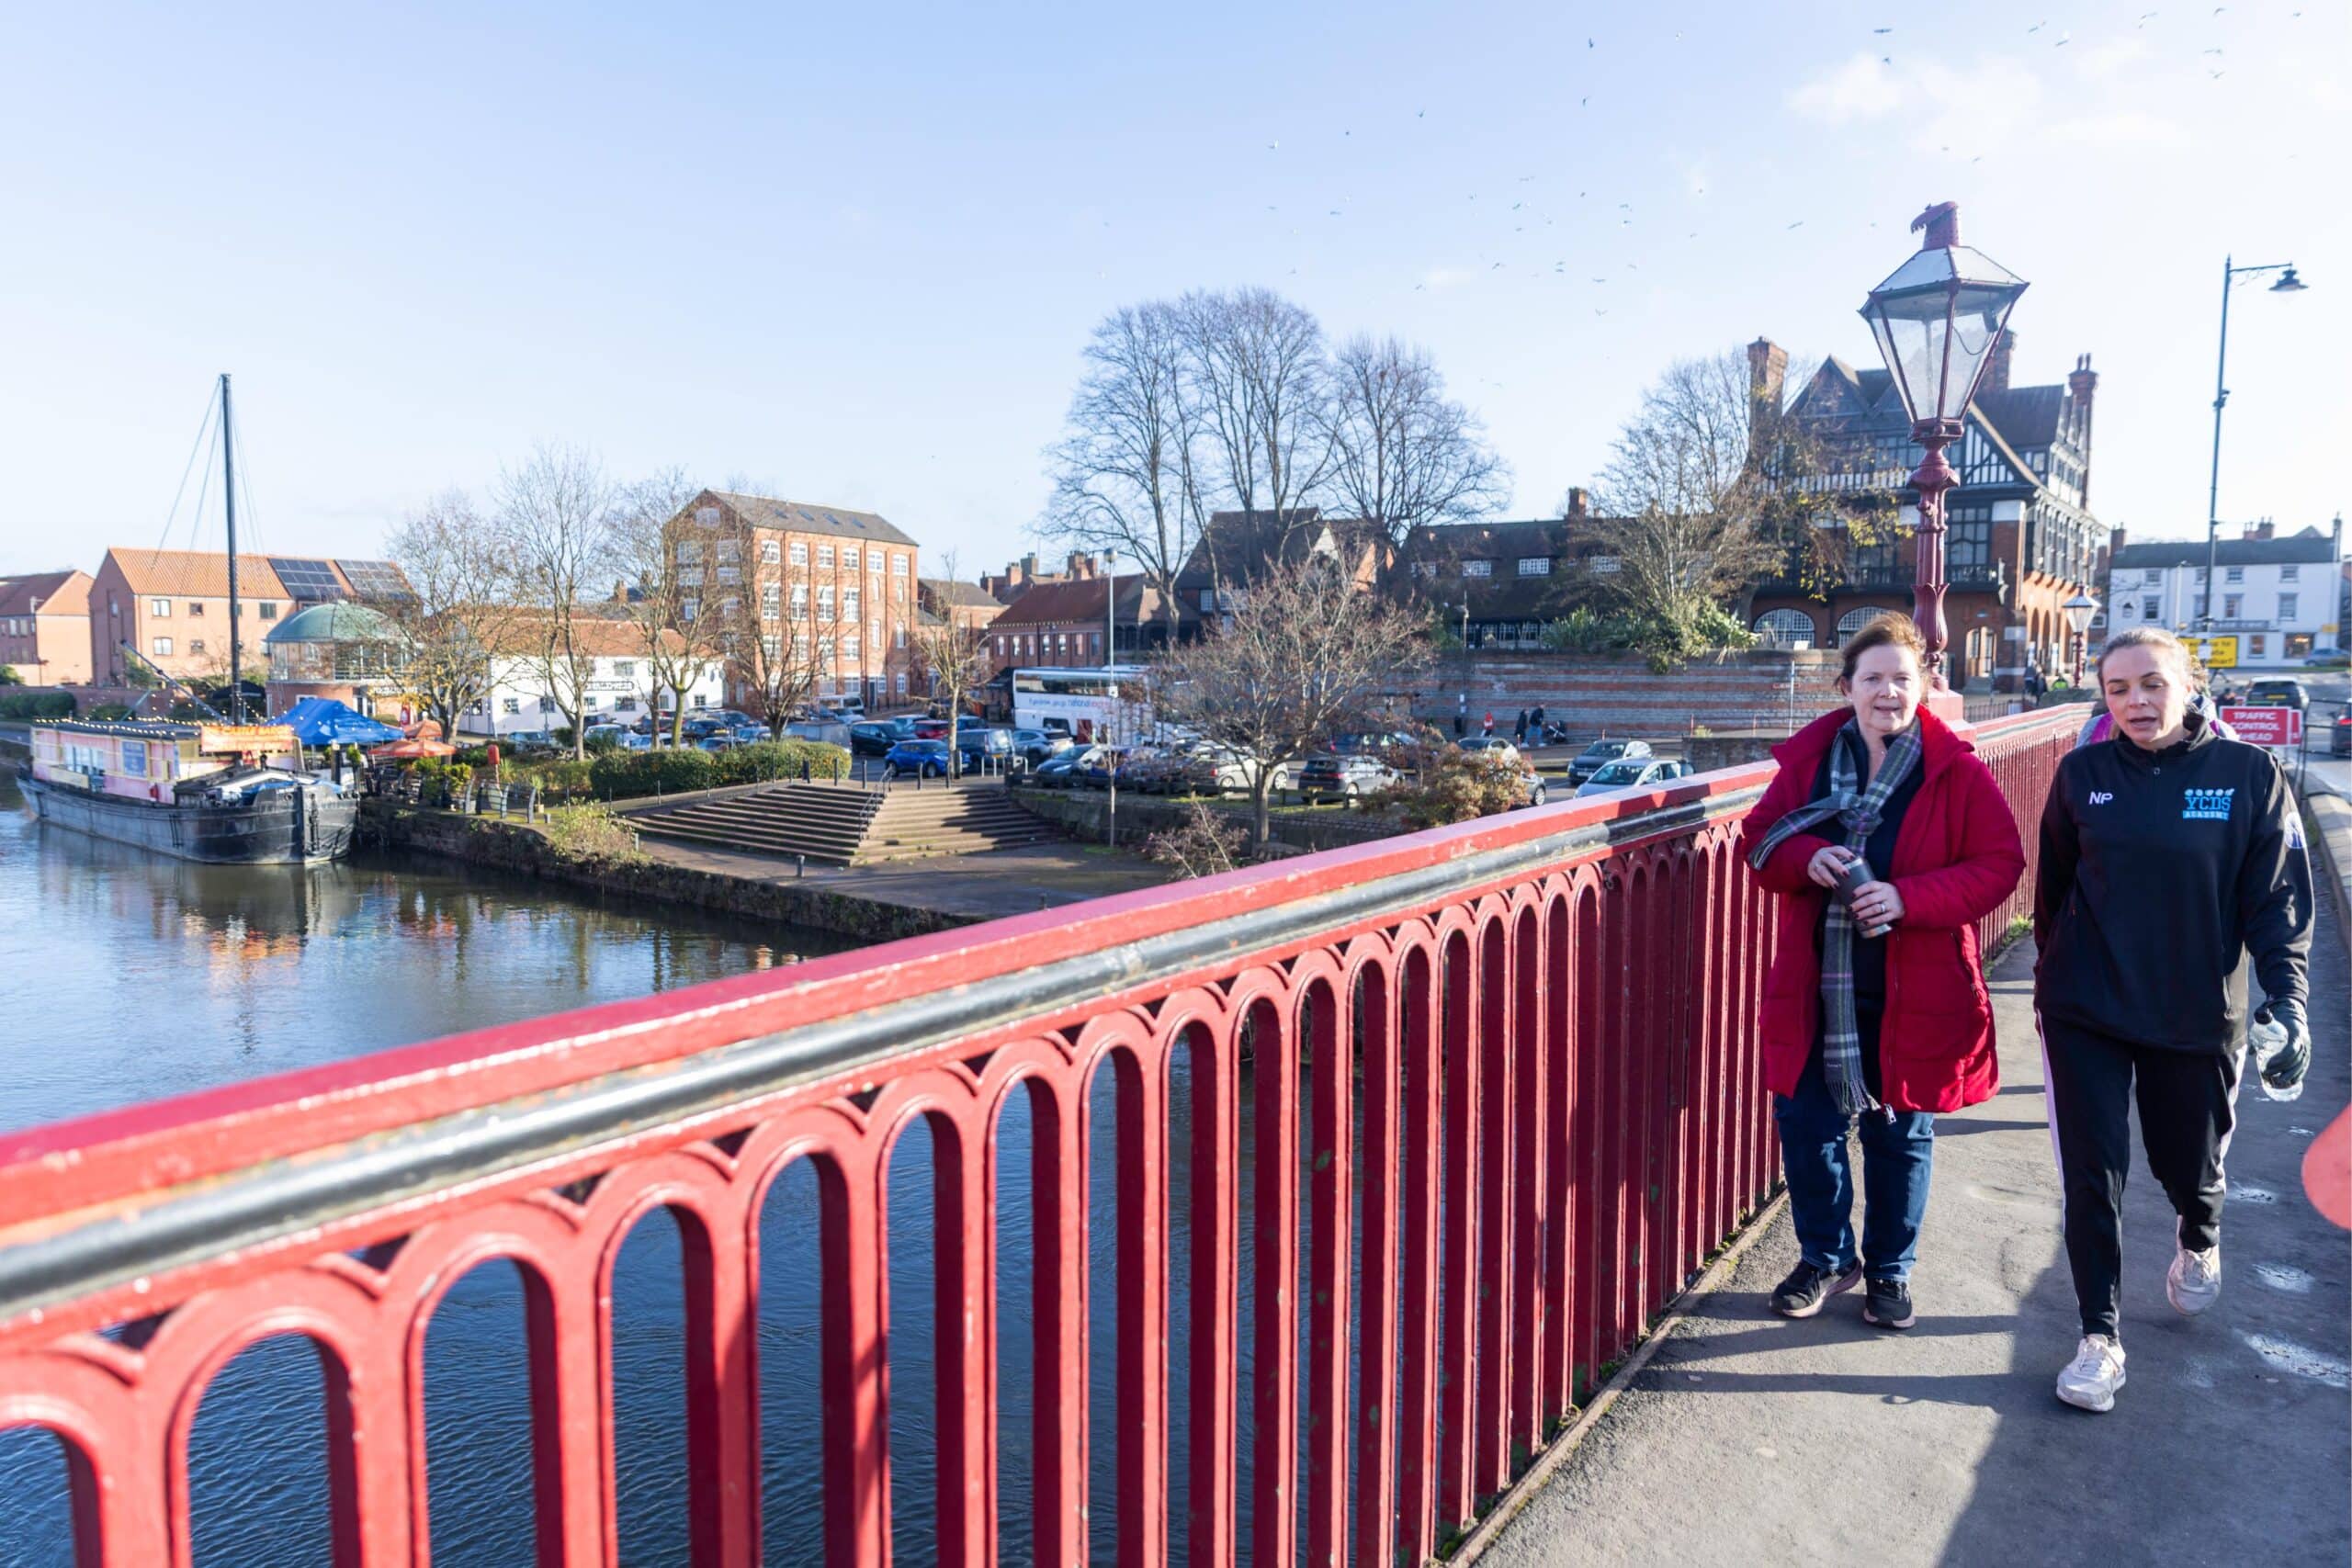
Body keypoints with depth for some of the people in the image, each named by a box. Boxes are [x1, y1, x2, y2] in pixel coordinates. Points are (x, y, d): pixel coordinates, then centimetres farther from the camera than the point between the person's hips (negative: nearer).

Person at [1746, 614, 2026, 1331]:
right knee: (1806, 1123, 8)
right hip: (1815, 984, 2)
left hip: (1913, 993, -2)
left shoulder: (1958, 770, -6)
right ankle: (1826, 1257, 31)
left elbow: (2000, 863, -8)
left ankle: (1889, 1271, 33)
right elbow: (1762, 840, 5)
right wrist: (1808, 857, -18)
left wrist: (1908, 898, -21)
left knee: (1899, 1134, 12)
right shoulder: (1808, 756, 1)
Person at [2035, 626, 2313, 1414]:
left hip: (2196, 1017, 0)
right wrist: (2051, 977, 11)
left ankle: (2199, 1239, 52)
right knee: (2092, 1176, 0)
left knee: (2190, 1162, 16)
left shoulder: (2249, 773, -7)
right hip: (2085, 1014, 1)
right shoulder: (2082, 774, -2)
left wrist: (2288, 996, -16)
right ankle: (2101, 1337, 14)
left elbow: (2278, 897, -6)